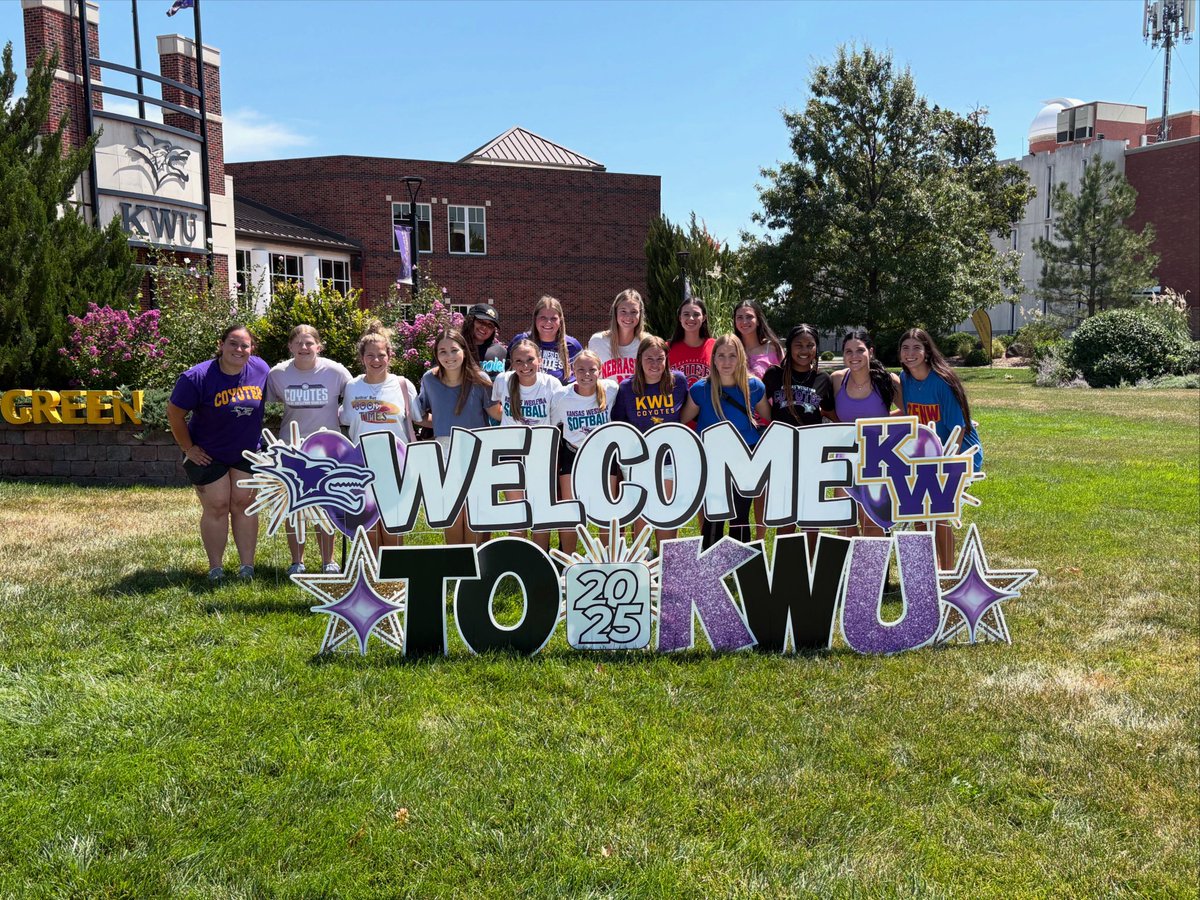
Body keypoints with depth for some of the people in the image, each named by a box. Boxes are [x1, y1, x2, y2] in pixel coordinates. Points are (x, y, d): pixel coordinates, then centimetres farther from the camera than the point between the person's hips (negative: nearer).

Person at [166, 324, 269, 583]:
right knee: (216, 507, 1)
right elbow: (174, 413, -13)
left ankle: (247, 566, 13)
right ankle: (215, 568, 14)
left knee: (244, 504, 6)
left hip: (247, 452, 3)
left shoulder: (260, 369, -9)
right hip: (208, 455, -3)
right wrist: (188, 448, -8)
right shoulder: (197, 377, -21)